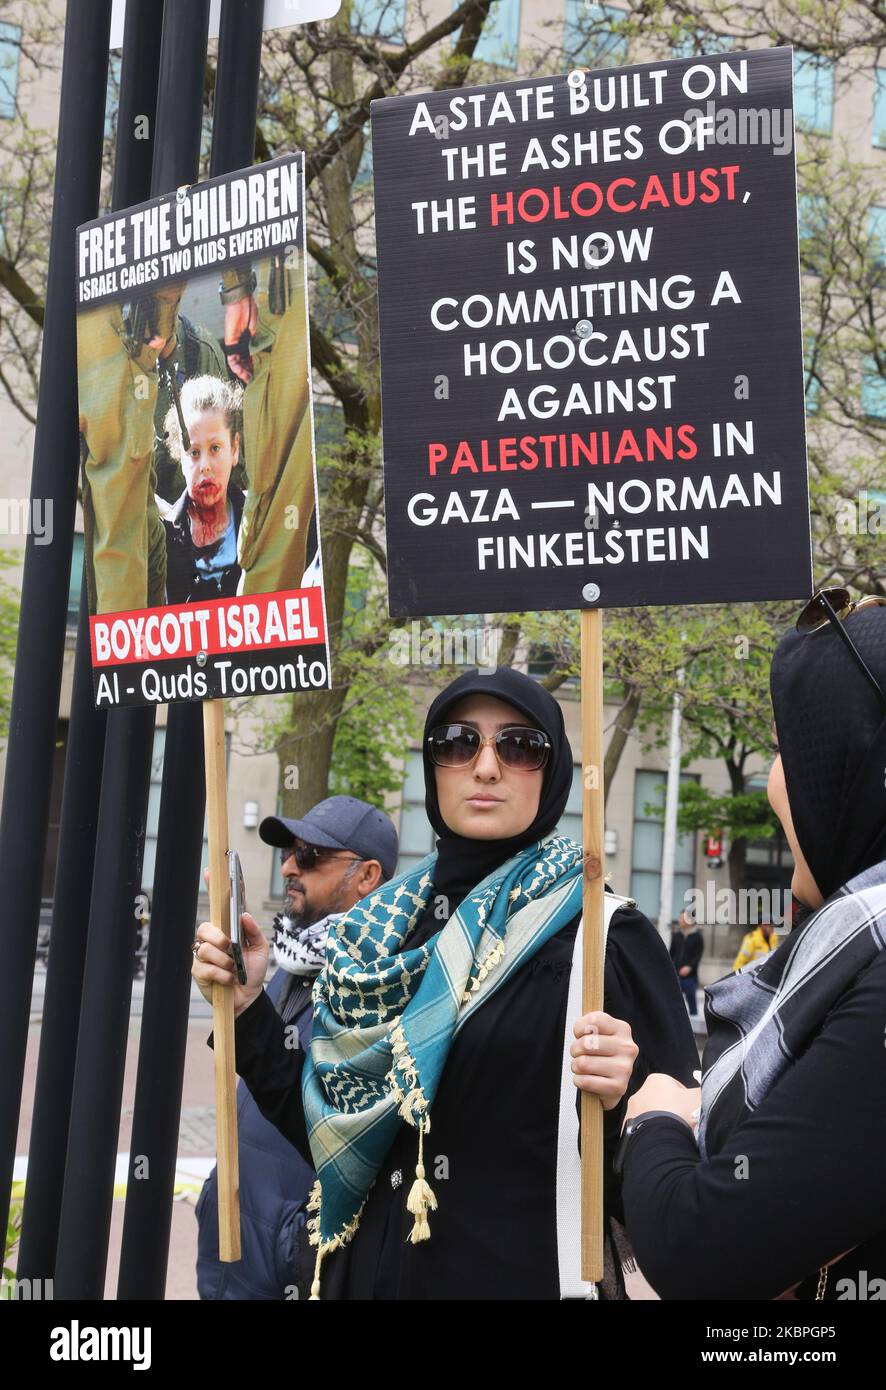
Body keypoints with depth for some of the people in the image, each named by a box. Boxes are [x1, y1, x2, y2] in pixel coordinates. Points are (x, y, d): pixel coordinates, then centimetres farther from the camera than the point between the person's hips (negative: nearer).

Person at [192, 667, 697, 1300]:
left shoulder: (608, 935, -12)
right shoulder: (386, 926, 3)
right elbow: (327, 1129, 7)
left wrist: (618, 1107, -32)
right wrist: (248, 1007, -2)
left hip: (527, 1275, -4)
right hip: (369, 1273, 5)